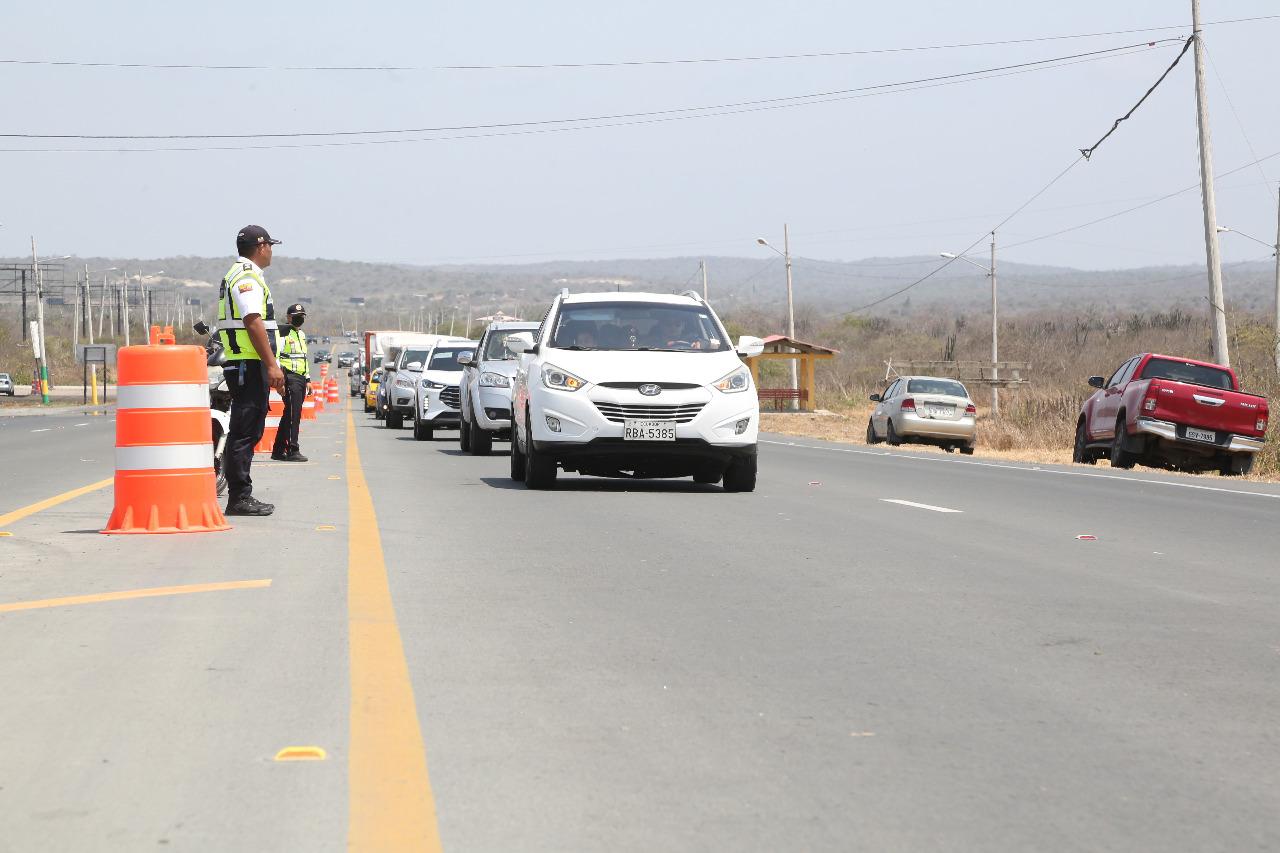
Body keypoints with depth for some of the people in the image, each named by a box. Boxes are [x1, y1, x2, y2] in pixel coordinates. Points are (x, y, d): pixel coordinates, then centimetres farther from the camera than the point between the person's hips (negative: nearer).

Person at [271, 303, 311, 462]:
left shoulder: (301, 335, 23)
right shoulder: (283, 333, -6)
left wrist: (308, 380, 27)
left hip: (300, 378, 9)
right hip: (289, 377, -9)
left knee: (290, 415, 11)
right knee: (293, 415, -14)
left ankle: (278, 450, 16)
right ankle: (292, 451, -16)